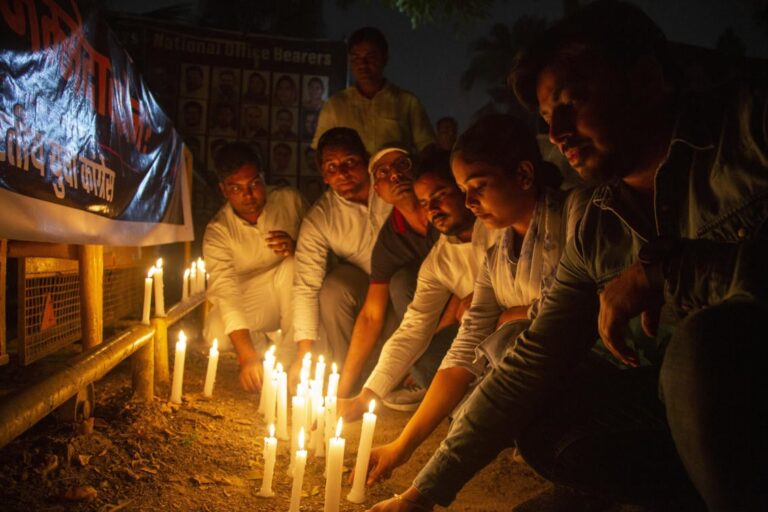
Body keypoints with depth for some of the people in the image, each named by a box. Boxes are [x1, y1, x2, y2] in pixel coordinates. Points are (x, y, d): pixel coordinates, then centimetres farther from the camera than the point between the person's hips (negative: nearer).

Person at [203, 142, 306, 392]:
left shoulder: (289, 200, -11)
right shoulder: (217, 231, -15)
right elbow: (225, 292, -27)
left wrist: (296, 248, -30)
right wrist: (247, 356, -39)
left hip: (291, 294, 0)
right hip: (250, 297, 0)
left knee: (293, 266, -33)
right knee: (217, 334, -31)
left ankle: (289, 358, -21)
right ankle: (261, 346, 4)